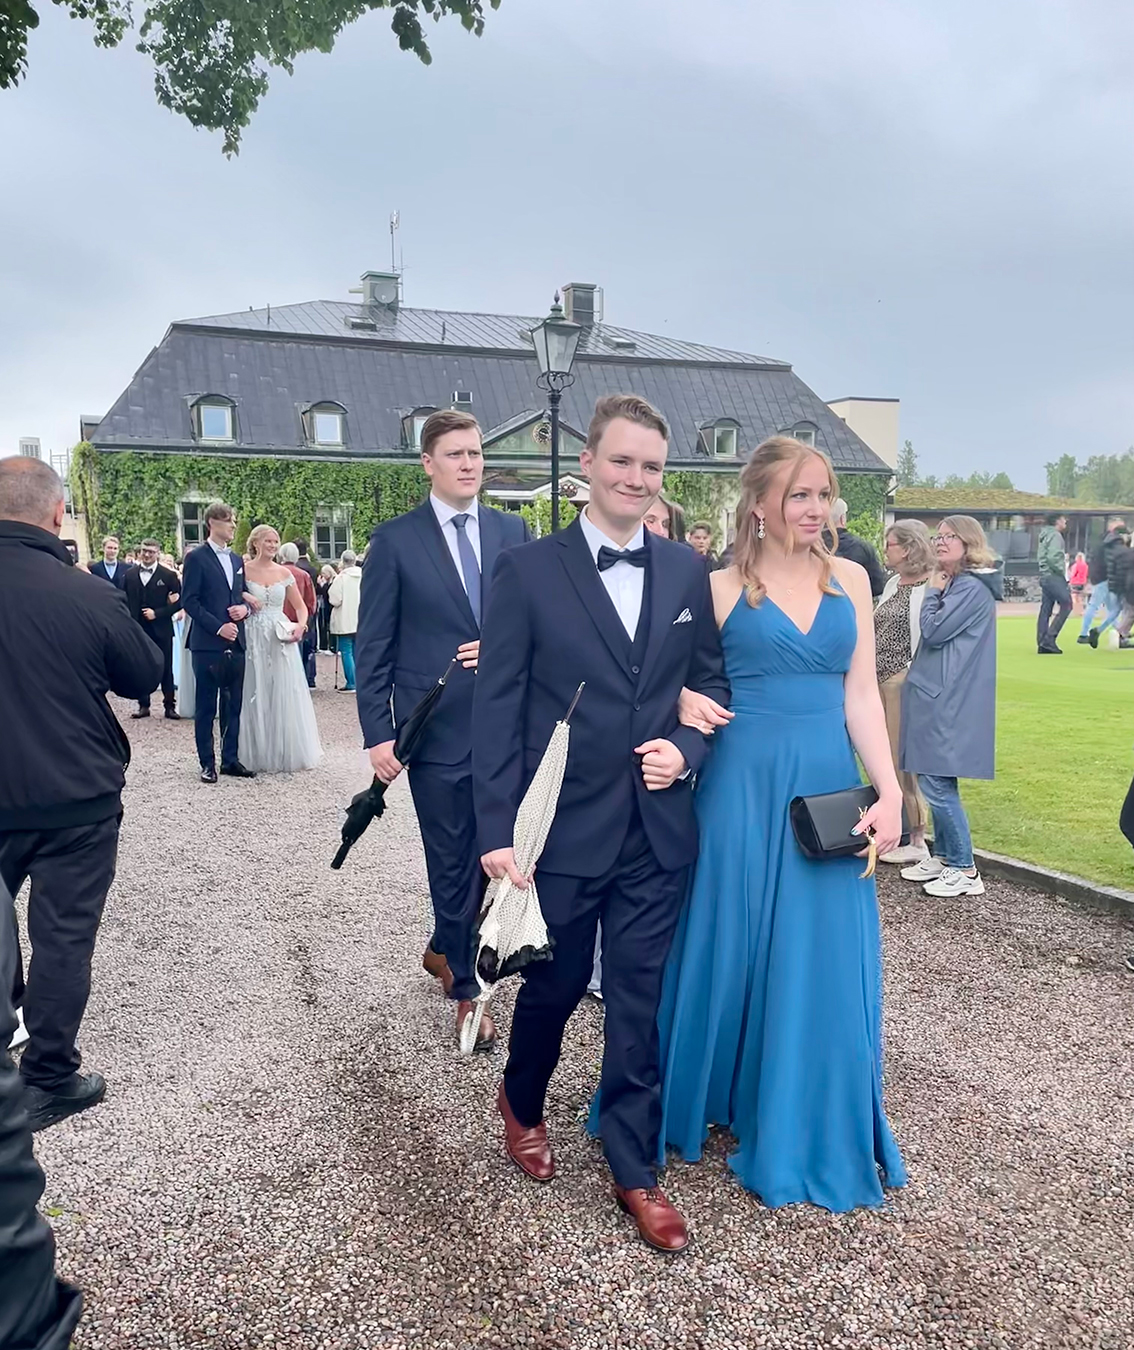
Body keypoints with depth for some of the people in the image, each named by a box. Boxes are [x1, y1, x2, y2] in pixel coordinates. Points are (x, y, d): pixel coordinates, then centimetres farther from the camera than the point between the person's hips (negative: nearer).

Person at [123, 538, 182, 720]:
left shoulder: (168, 575, -2)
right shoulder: (130, 574, 7)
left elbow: (179, 602, -5)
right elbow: (124, 600, 9)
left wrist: (157, 613, -12)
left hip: (161, 629, -3)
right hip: (138, 629, 3)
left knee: (166, 669, 3)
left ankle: (170, 706, 10)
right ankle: (143, 705, 15)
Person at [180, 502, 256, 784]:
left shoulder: (237, 560, 16)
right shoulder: (197, 557, -4)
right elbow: (189, 601, -9)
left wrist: (244, 608, -1)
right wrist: (218, 627, -16)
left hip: (235, 644, 6)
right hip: (208, 644, -6)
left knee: (233, 705, 9)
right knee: (206, 707, 2)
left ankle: (230, 759, 18)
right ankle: (207, 763, 9)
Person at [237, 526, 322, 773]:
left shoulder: (285, 573, 8)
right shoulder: (243, 570, 0)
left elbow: (301, 607, 12)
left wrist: (301, 625, -6)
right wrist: (243, 597, -17)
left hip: (282, 638, 2)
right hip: (253, 639, -2)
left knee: (285, 695, 3)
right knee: (256, 696, 3)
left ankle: (287, 753, 14)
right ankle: (259, 756, 13)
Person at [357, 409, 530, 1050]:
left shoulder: (514, 532, 7)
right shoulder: (394, 541, -2)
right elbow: (374, 648, -3)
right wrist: (378, 734, -7)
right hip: (437, 728, -3)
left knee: (492, 853, 13)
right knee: (454, 864, 7)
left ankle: (445, 950, 40)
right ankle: (465, 988, 26)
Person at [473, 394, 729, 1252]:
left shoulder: (686, 571, 4)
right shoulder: (528, 571, -7)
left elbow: (712, 681, 11)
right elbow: (497, 709, -8)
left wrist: (686, 749, -8)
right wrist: (498, 831, -12)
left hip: (659, 828, 2)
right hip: (564, 826, -2)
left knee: (640, 1001, 11)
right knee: (555, 983, 16)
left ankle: (635, 1171, 30)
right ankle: (522, 1102, 48)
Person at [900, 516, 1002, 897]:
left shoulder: (973, 588, -14)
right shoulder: (956, 584, 17)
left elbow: (933, 632, -16)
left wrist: (933, 592, -4)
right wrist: (938, 592, 8)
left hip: (950, 701, -10)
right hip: (939, 696, 10)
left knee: (936, 784, -8)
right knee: (938, 782, 15)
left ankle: (965, 870, 1)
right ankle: (943, 857, 25)